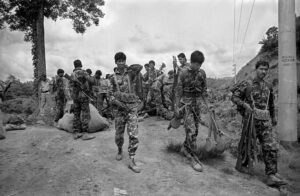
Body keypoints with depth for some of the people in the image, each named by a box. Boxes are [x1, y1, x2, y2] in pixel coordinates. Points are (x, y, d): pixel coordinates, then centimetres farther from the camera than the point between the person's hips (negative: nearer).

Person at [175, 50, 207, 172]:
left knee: (194, 129, 11)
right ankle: (193, 157, -1)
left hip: (197, 103, 5)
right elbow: (178, 91, -6)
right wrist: (177, 107, -6)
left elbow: (204, 89, 11)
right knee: (191, 130, -11)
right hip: (186, 103, -5)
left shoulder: (202, 73, 2)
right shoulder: (183, 73, -9)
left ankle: (185, 148, 32)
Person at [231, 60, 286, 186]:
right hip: (251, 119, -4)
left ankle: (271, 176, 0)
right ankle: (242, 165, 28)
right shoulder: (246, 84, 0)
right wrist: (245, 104, -23)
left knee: (271, 147, -4)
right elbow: (234, 97, -7)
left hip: (265, 121, 4)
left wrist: (273, 117, 30)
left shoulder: (268, 86, 15)